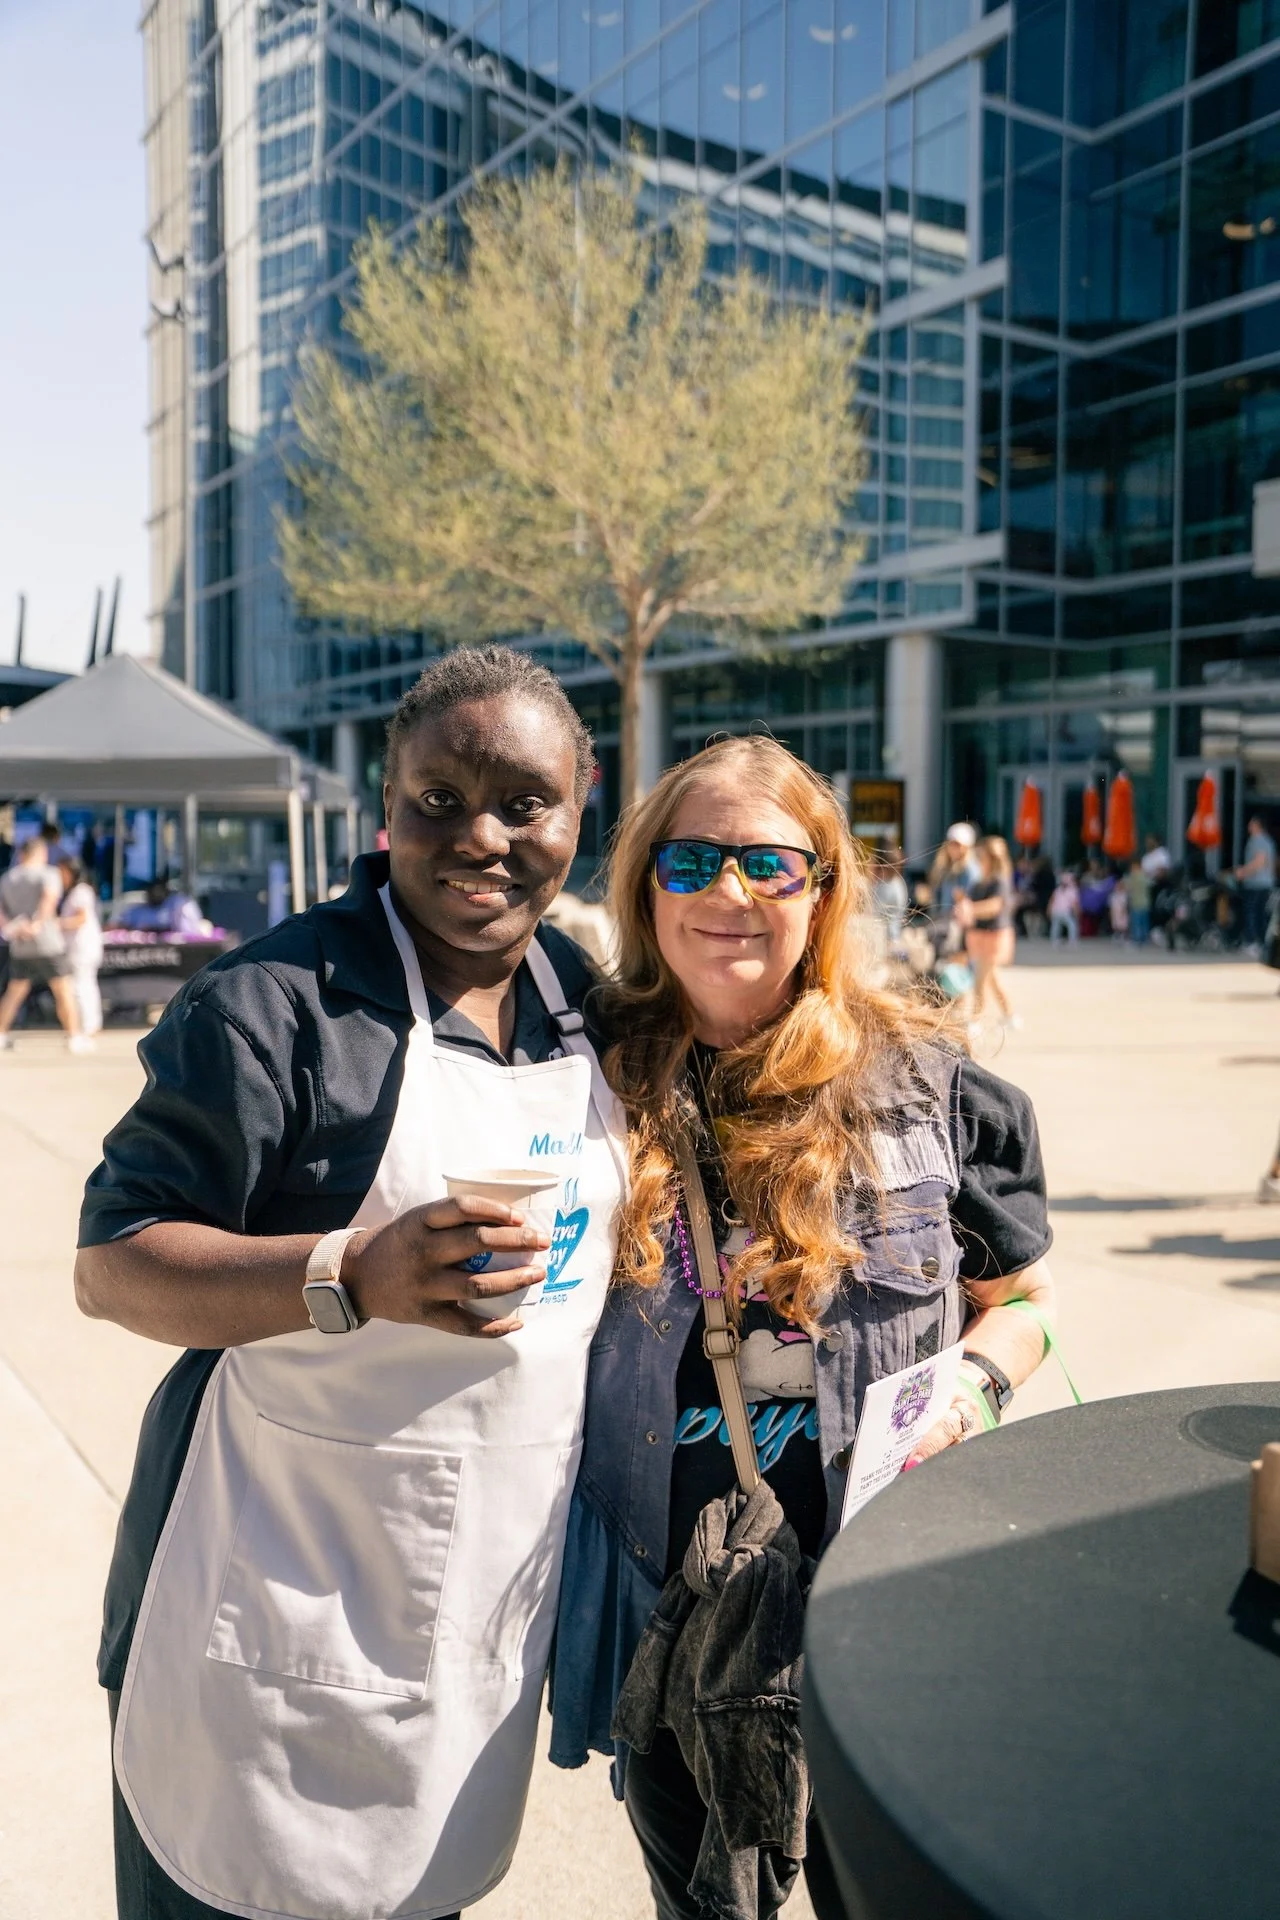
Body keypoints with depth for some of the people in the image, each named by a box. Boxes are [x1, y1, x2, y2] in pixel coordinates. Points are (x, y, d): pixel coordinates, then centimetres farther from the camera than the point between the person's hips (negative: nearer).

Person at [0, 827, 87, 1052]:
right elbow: (50, 897, -23)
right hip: (48, 943, -5)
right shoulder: (48, 873, -4)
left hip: (19, 947, 5)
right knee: (63, 990, 2)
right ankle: (74, 1037, 2)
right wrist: (38, 923, -26)